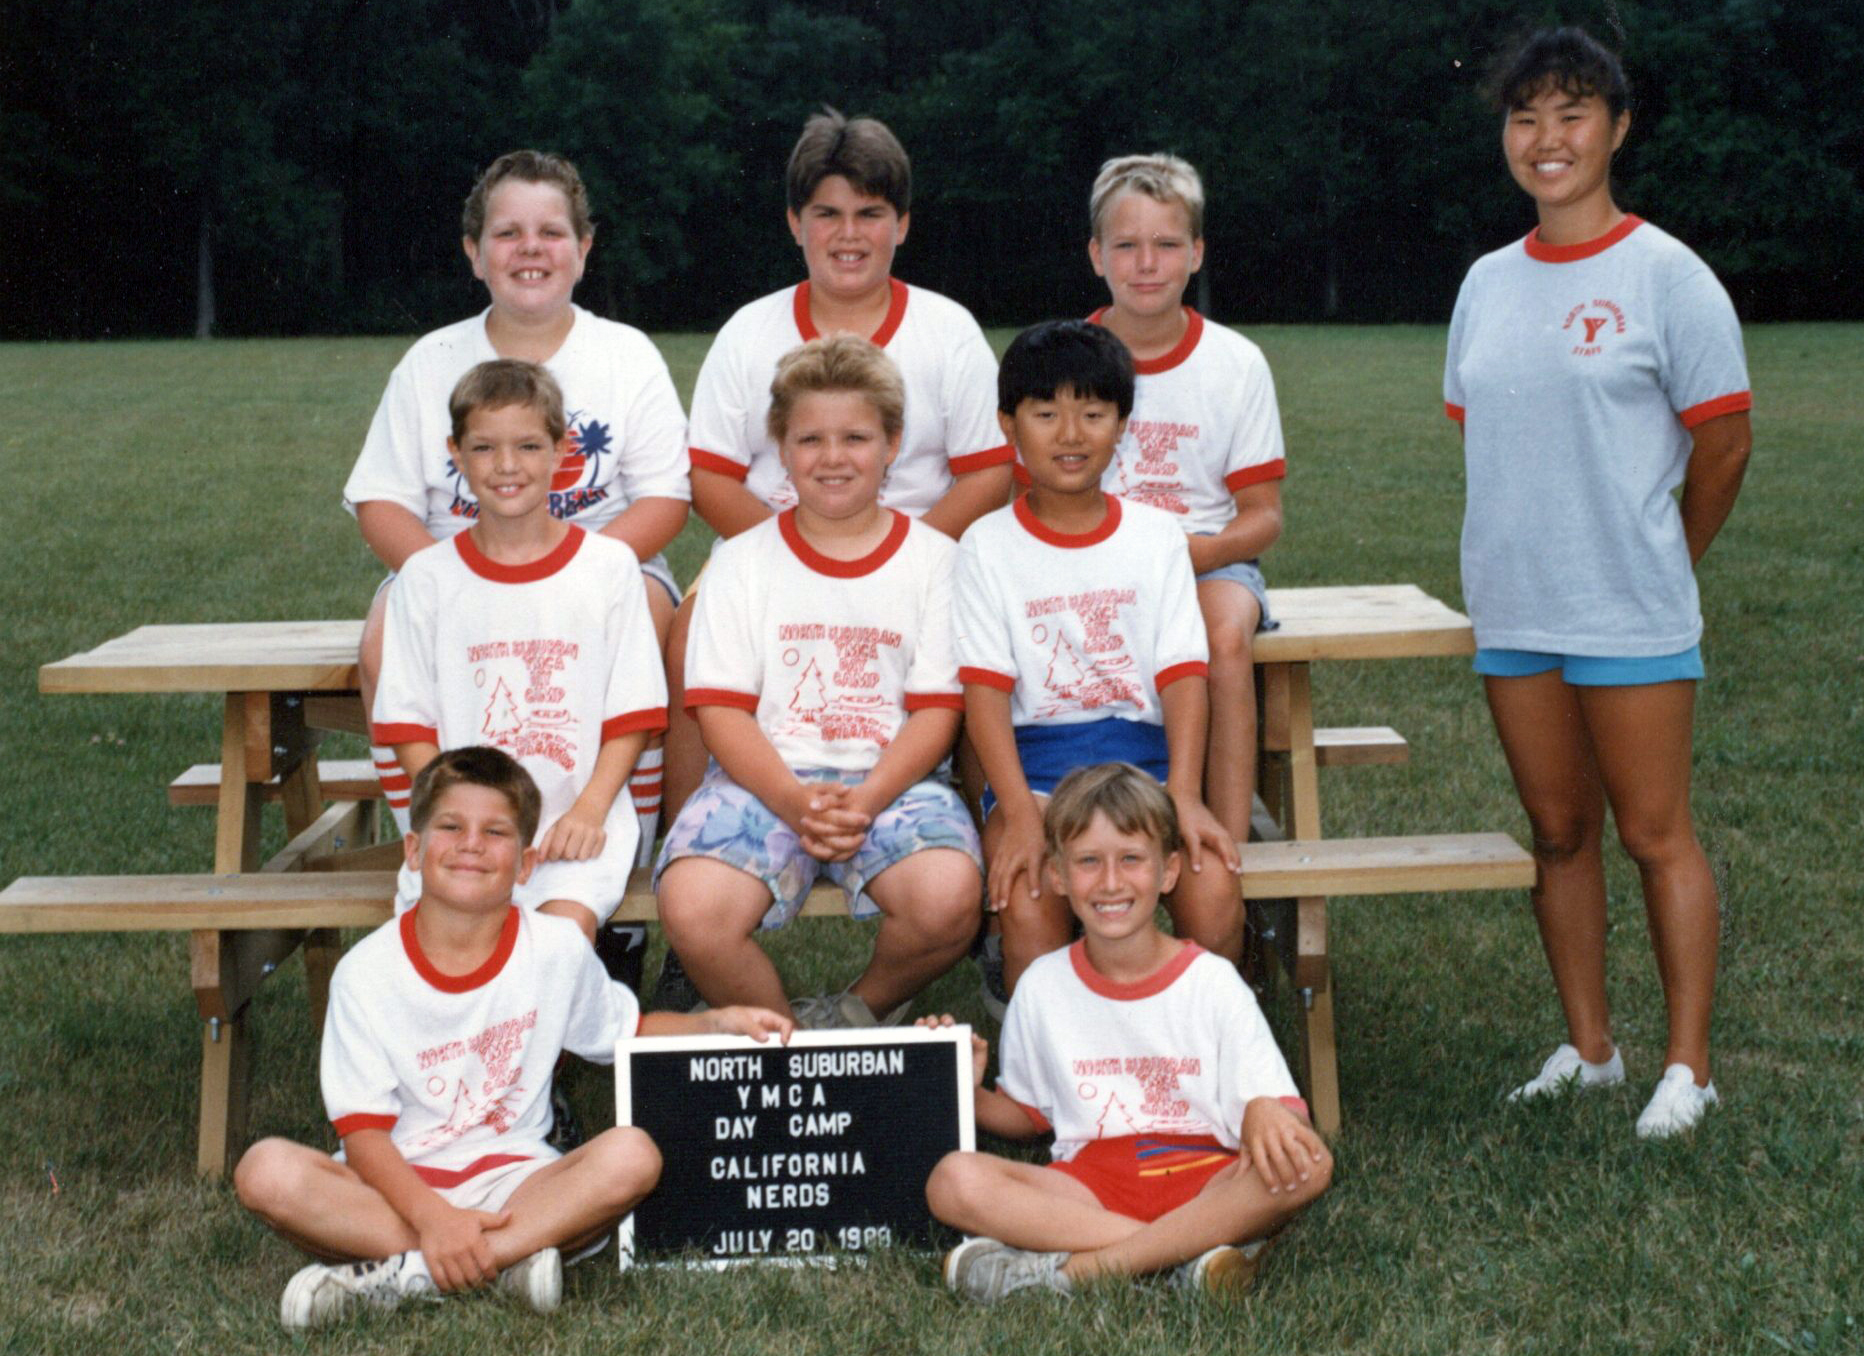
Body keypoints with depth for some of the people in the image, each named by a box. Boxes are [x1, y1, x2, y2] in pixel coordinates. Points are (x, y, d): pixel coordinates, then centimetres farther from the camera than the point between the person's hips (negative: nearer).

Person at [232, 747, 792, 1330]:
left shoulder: (557, 950, 0)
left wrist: (719, 1022, -1)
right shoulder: (367, 972, -6)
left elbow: (628, 1030, 17)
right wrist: (433, 1217, -25)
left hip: (511, 1180, 2)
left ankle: (398, 1275, -28)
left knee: (630, 1156, -27)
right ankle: (507, 1260, -29)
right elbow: (363, 1130, -9)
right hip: (398, 1188, -1)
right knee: (266, 1171, -29)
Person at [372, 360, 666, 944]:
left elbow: (632, 717, 5)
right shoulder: (426, 578, 7)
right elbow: (410, 727, 6)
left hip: (576, 818, -1)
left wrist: (587, 812, -9)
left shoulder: (609, 567, 6)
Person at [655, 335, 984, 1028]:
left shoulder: (933, 559, 8)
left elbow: (937, 709, 1)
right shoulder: (743, 561, 9)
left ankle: (865, 1006, 2)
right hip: (764, 779, 0)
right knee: (692, 911, -30)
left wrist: (865, 801, -17)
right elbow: (721, 710, 1)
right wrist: (796, 801, -17)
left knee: (949, 898, -32)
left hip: (892, 780, 0)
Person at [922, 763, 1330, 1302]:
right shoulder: (1043, 986, 9)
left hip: (1206, 1181, -1)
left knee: (1307, 1164, -32)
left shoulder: (1212, 982, 2)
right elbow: (1024, 1115, 18)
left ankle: (1073, 1268, -31)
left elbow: (1268, 1099, -2)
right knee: (952, 1181, -26)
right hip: (1089, 1186, 1)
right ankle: (1191, 1251, -30)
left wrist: (1265, 1116, -27)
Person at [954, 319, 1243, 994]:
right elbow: (985, 688, -4)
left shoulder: (1157, 535, 10)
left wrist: (1184, 797, -14)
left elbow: (1182, 673, 2)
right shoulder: (988, 544, 4)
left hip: (1142, 746, 1)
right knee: (1027, 900, -30)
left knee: (1212, 884, -25)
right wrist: (1020, 813, -19)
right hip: (1032, 757, -1)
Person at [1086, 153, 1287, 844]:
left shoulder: (1236, 362, 0)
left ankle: (1229, 845, -29)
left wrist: (1195, 553, -20)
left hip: (1209, 560, 0)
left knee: (1226, 632, -34)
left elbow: (1263, 514, 0)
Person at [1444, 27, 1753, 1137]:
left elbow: (1723, 445, -4)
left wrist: (1660, 568, 6)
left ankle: (1688, 1066, 9)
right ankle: (1589, 1047, 23)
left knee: (1656, 834, 0)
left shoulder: (1665, 276, -8)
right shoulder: (1488, 283, 9)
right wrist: (1530, 554, 10)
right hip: (1513, 609, 5)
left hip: (1633, 616, -5)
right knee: (1558, 831, 12)